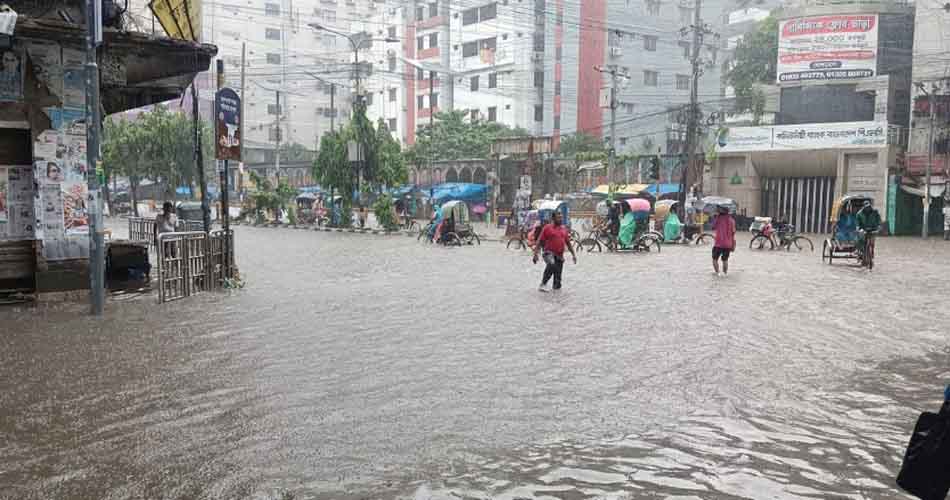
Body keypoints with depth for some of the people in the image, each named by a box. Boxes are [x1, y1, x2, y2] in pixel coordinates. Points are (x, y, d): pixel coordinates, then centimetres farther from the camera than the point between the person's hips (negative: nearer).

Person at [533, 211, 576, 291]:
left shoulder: (564, 229, 14)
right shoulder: (547, 228, -1)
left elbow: (568, 243, 21)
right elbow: (540, 242, -2)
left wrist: (573, 254, 17)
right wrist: (536, 254, -9)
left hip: (560, 255, 5)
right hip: (549, 253, -5)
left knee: (558, 277, 4)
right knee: (551, 265, -35)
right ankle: (543, 284, -27)